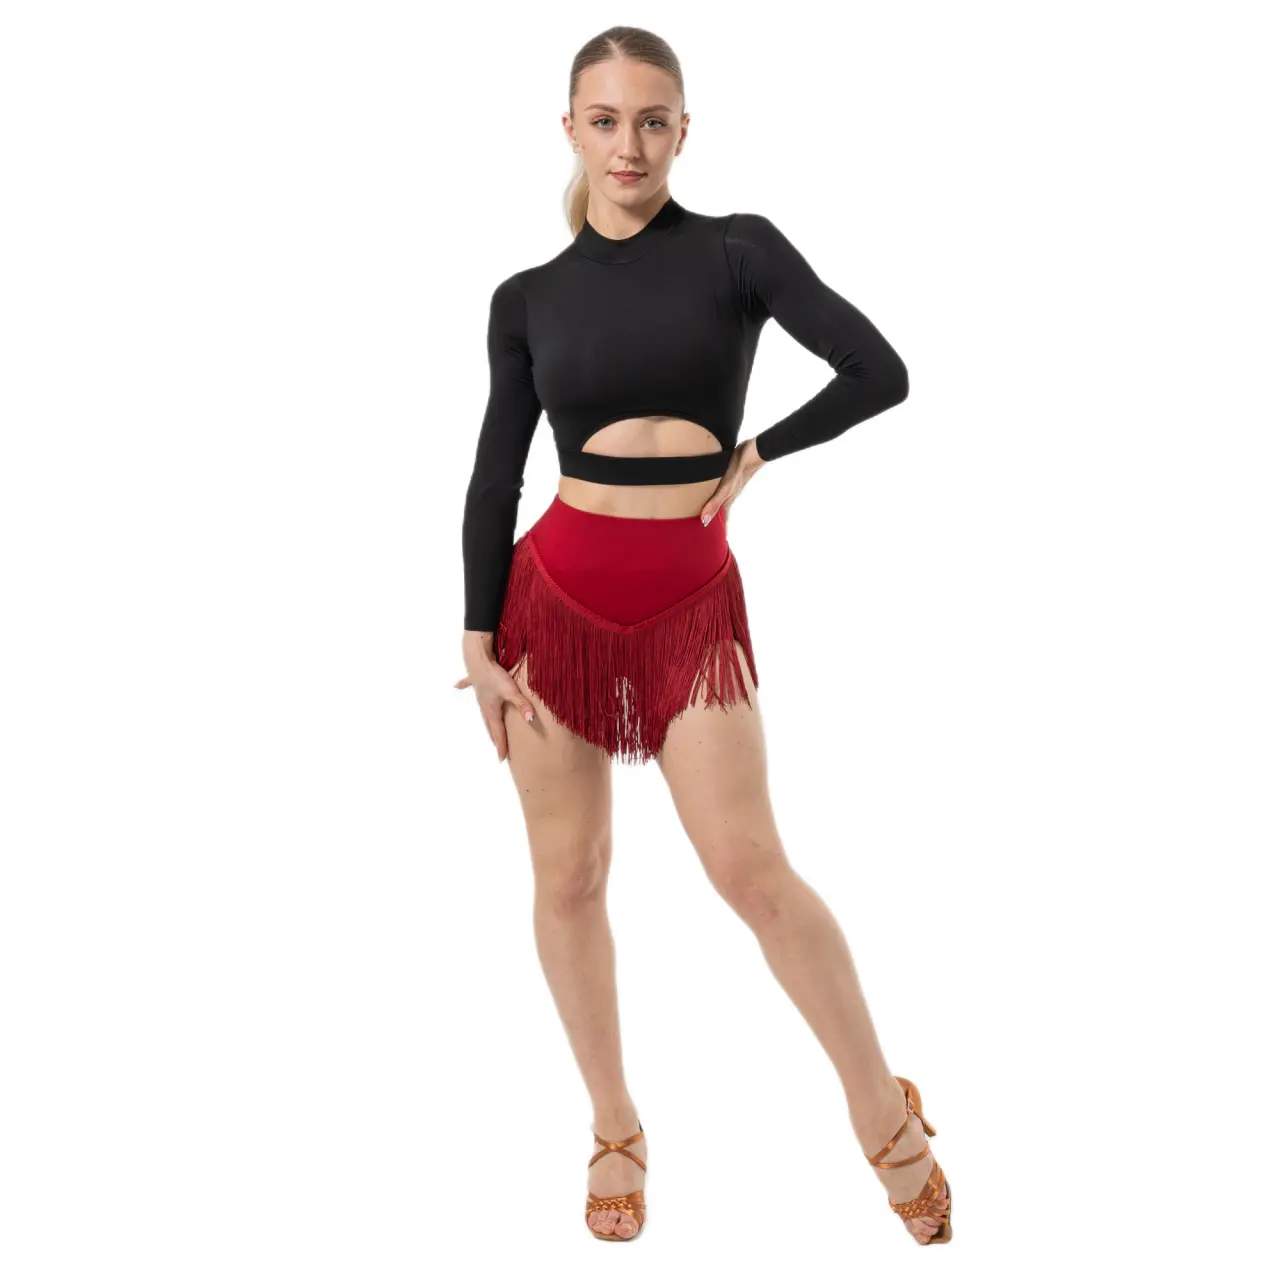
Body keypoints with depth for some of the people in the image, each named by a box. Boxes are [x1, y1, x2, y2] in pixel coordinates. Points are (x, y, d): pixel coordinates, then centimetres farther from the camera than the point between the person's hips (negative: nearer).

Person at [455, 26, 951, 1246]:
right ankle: (615, 1131, 23)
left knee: (751, 869, -7)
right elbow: (495, 474, 5)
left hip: (693, 602, -2)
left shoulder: (737, 249, -1)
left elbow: (878, 374, -8)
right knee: (568, 875, 7)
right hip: (556, 595, 2)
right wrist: (478, 640, 0)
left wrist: (758, 454, 1)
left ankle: (884, 1112, 11)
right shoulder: (527, 298, 5)